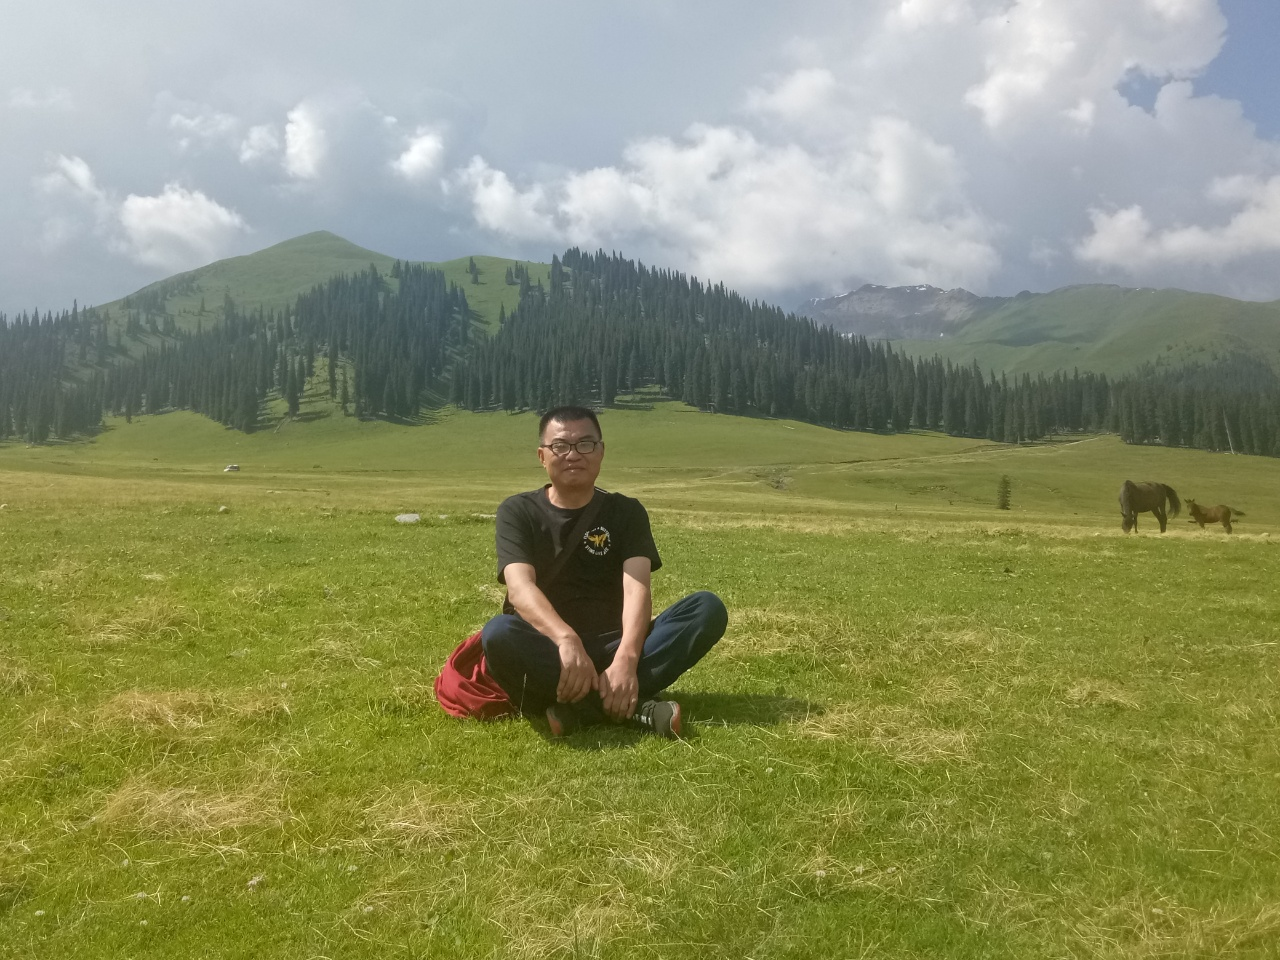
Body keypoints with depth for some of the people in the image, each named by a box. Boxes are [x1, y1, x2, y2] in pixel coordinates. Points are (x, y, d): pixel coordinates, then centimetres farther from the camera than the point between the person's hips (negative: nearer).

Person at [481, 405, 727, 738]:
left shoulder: (625, 512, 7)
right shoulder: (518, 511, 3)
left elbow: (637, 589, -10)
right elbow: (520, 587, -16)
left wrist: (626, 659, -31)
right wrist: (567, 639, -38)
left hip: (611, 647, 3)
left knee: (708, 608, -20)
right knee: (499, 634, -36)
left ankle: (578, 707, -30)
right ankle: (632, 705, -30)